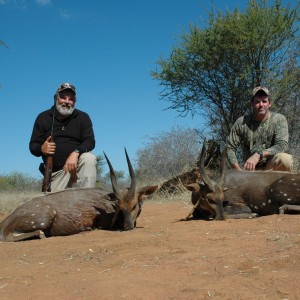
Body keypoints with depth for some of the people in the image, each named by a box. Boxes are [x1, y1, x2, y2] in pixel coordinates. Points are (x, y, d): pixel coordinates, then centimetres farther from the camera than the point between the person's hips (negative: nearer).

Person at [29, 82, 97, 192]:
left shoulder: (82, 117, 3)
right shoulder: (43, 117, 6)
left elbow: (90, 141, -8)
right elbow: (33, 146, 5)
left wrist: (75, 153, -29)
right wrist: (41, 149, -21)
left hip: (76, 164, -1)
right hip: (55, 172, 1)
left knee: (89, 158, -33)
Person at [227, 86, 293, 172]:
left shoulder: (279, 119, -6)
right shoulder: (241, 122, -2)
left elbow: (282, 145, -19)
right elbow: (230, 148, -1)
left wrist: (258, 155, -33)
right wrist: (239, 171, -16)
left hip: (271, 165, -1)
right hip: (250, 169, 1)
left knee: (284, 159, -33)